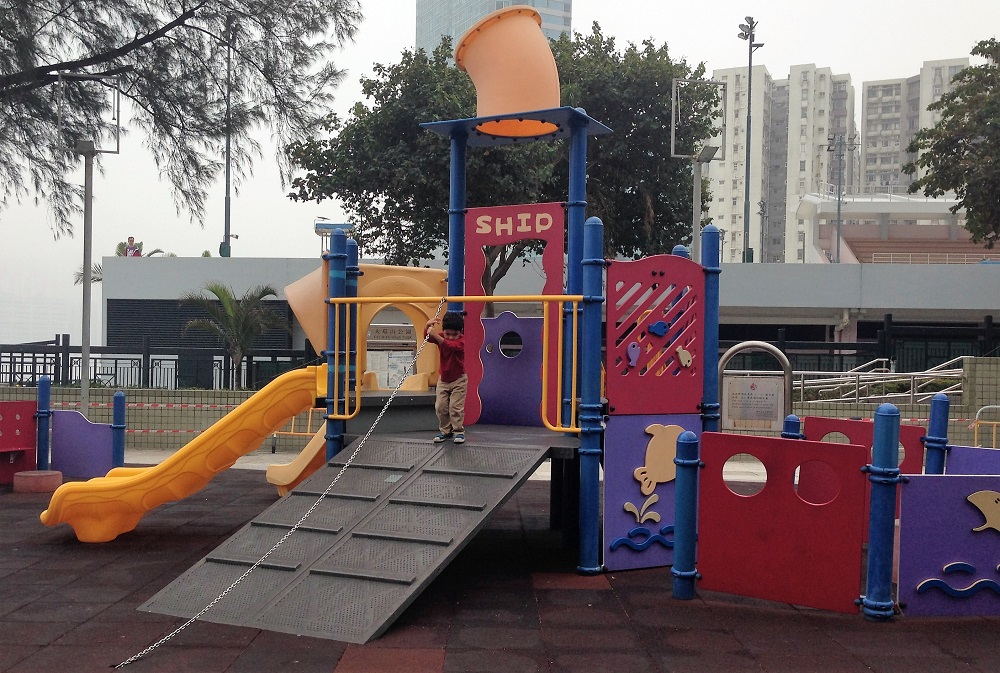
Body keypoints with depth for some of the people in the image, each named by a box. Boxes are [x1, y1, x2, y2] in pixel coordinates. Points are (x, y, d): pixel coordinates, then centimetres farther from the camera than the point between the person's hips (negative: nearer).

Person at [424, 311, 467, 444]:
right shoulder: (441, 336, -6)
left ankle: (459, 431, 8)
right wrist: (428, 326, -39)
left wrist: (436, 336, -55)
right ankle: (445, 431, 16)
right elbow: (428, 337, -18)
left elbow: (450, 345, -40)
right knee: (440, 407, 4)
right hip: (443, 378, 5)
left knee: (456, 407, -5)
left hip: (458, 379, -5)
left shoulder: (461, 340, -22)